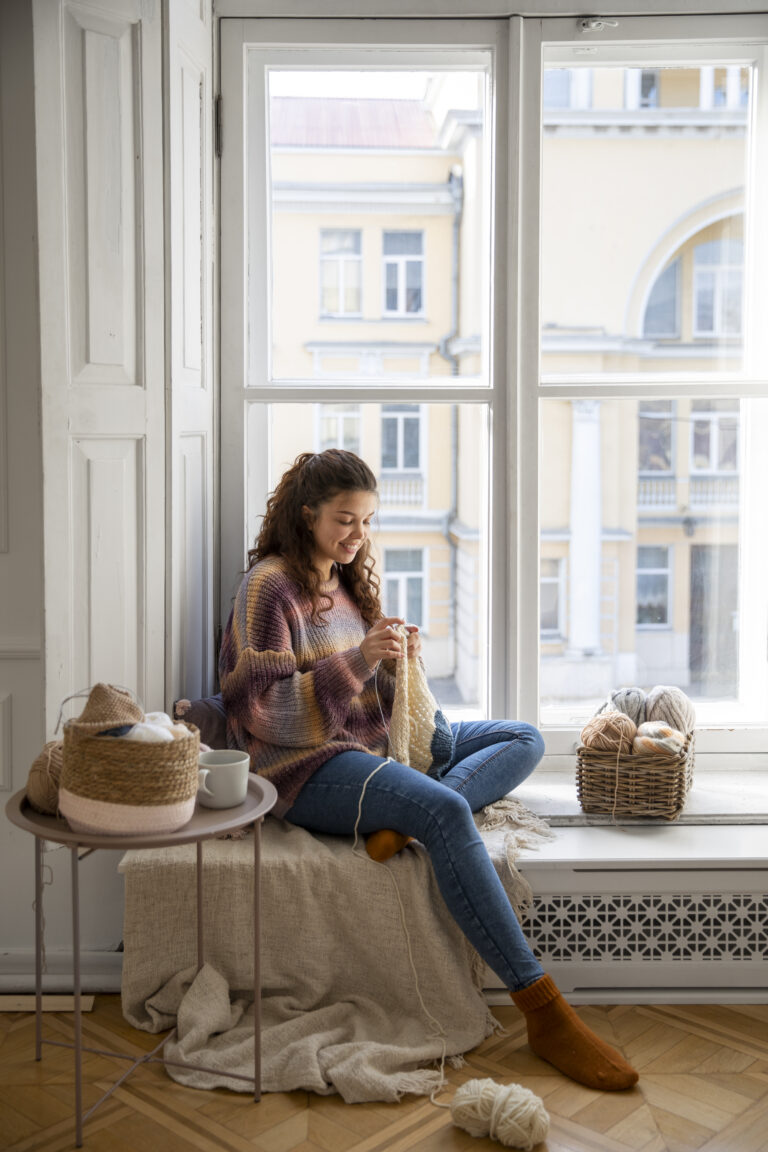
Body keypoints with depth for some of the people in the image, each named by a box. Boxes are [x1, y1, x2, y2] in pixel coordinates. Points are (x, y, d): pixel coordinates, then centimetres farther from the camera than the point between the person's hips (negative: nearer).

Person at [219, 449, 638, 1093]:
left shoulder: (350, 579, 18)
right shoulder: (270, 585, -7)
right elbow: (261, 710, -16)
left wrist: (399, 664, -4)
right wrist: (357, 662, -23)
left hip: (377, 743, 9)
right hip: (308, 768, -9)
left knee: (525, 740, -1)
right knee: (446, 812, -33)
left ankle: (401, 820, -27)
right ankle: (544, 1013, -31)